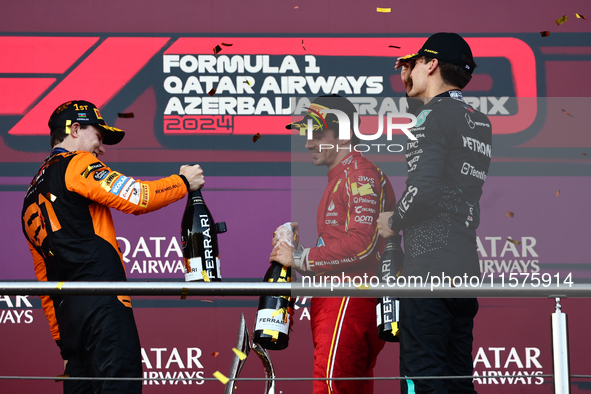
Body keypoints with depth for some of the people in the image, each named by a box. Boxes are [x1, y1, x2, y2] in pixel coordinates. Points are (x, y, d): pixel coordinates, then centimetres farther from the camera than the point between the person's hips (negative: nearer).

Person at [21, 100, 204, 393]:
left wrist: (60, 336, 24)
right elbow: (138, 198, -11)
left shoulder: (32, 197, 26)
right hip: (101, 301, -9)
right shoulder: (76, 164, 0)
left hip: (66, 313, 9)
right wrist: (184, 182, 5)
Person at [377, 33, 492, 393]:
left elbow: (424, 188, -20)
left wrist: (393, 222, 0)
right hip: (466, 266, 8)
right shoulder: (480, 123, 16)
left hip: (429, 266, -8)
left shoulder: (434, 114, -9)